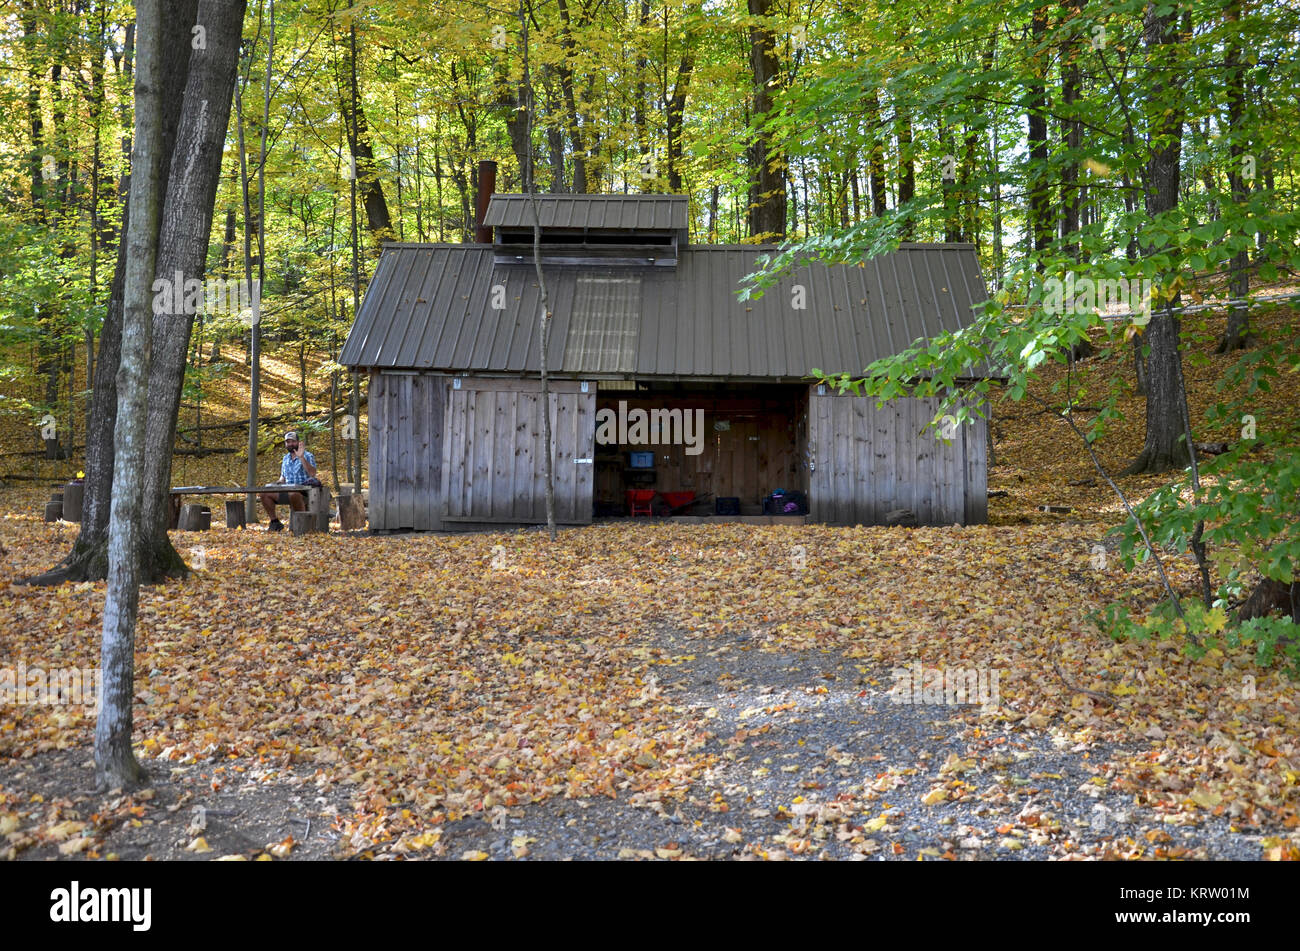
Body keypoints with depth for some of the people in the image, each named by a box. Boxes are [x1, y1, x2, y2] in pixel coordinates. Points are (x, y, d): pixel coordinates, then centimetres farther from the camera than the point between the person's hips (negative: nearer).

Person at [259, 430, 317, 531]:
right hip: (287, 491, 7)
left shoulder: (308, 456, -2)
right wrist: (279, 483, 6)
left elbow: (312, 474, -19)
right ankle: (275, 522, -1)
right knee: (264, 494, -8)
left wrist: (301, 457, -22)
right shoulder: (285, 458, 19)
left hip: (305, 493, -7)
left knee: (293, 494, -41)